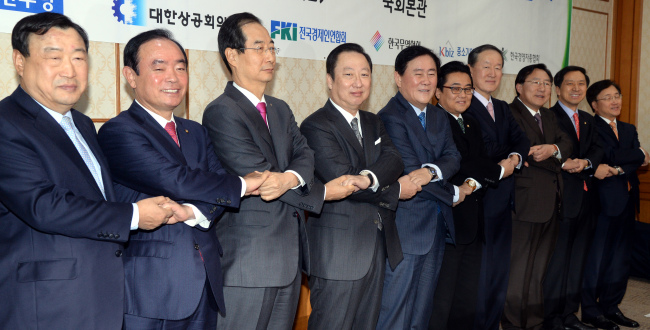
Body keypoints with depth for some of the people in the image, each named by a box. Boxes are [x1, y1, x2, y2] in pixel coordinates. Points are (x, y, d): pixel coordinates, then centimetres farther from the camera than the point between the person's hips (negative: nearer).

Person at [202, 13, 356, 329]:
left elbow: (304, 155, 2)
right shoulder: (221, 112, -12)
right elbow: (260, 177, -17)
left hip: (289, 254, 7)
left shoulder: (280, 109, 14)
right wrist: (322, 193, -9)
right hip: (247, 261, -7)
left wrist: (291, 178, -23)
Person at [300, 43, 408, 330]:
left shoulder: (373, 123, 14)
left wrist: (370, 177, -25)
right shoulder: (315, 126, -12)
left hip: (379, 246, 8)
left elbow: (394, 160, -3)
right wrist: (396, 190, -10)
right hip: (338, 251, -8)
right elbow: (342, 181, -21)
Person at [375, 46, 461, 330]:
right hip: (406, 228, -8)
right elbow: (410, 172, -17)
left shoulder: (438, 117, 14)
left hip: (437, 226, 8)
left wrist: (432, 171, -20)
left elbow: (453, 157, 3)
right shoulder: (390, 118, -13)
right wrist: (453, 195, -5)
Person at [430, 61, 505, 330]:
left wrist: (474, 183, -13)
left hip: (473, 227, 8)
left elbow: (477, 164, 9)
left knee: (467, 304, 16)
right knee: (440, 305, 1)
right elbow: (454, 165, -19)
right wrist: (499, 171, -7)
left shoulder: (472, 126, 18)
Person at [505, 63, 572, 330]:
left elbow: (567, 142, 6)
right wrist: (562, 162, -13)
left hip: (551, 204, 9)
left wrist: (553, 148, -16)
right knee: (519, 270, 1)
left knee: (540, 270, 17)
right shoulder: (509, 113, -9)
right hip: (526, 203, -9)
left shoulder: (549, 116, 19)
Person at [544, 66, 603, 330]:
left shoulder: (588, 120, 19)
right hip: (562, 198, -7)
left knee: (577, 259, 13)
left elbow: (597, 150, 6)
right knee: (557, 258, -3)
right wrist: (564, 163, -31)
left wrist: (586, 163, -14)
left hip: (586, 198, 8)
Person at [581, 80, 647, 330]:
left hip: (627, 200, 7)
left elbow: (639, 162, 5)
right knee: (597, 258, 0)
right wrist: (639, 155, -5)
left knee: (620, 258, 12)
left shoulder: (629, 129, 17)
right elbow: (609, 157, -19)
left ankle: (611, 307, 24)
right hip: (604, 200, -7)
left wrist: (619, 169, -13)